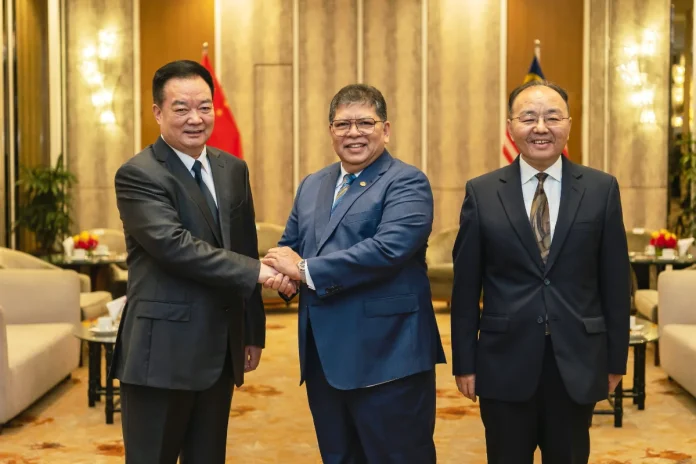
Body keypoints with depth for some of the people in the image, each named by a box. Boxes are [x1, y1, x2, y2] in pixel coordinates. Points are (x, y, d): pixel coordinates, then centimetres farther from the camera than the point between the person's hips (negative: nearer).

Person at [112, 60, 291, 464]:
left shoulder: (233, 170, 11)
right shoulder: (138, 175, -11)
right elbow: (175, 246, -23)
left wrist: (253, 332, 15)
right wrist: (257, 271, -23)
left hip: (221, 349, 7)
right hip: (162, 350, -6)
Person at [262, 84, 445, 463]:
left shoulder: (407, 184, -7)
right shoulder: (312, 186, 16)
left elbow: (387, 249, -22)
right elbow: (288, 246, 16)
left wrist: (305, 269, -17)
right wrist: (281, 270, -10)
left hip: (386, 357, -7)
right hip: (323, 357, 7)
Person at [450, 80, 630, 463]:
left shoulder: (602, 189, 1)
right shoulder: (481, 193, 0)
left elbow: (615, 282, 3)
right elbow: (466, 286, 1)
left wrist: (615, 358, 3)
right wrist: (464, 362, 0)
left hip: (578, 361, 1)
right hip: (505, 362, 0)